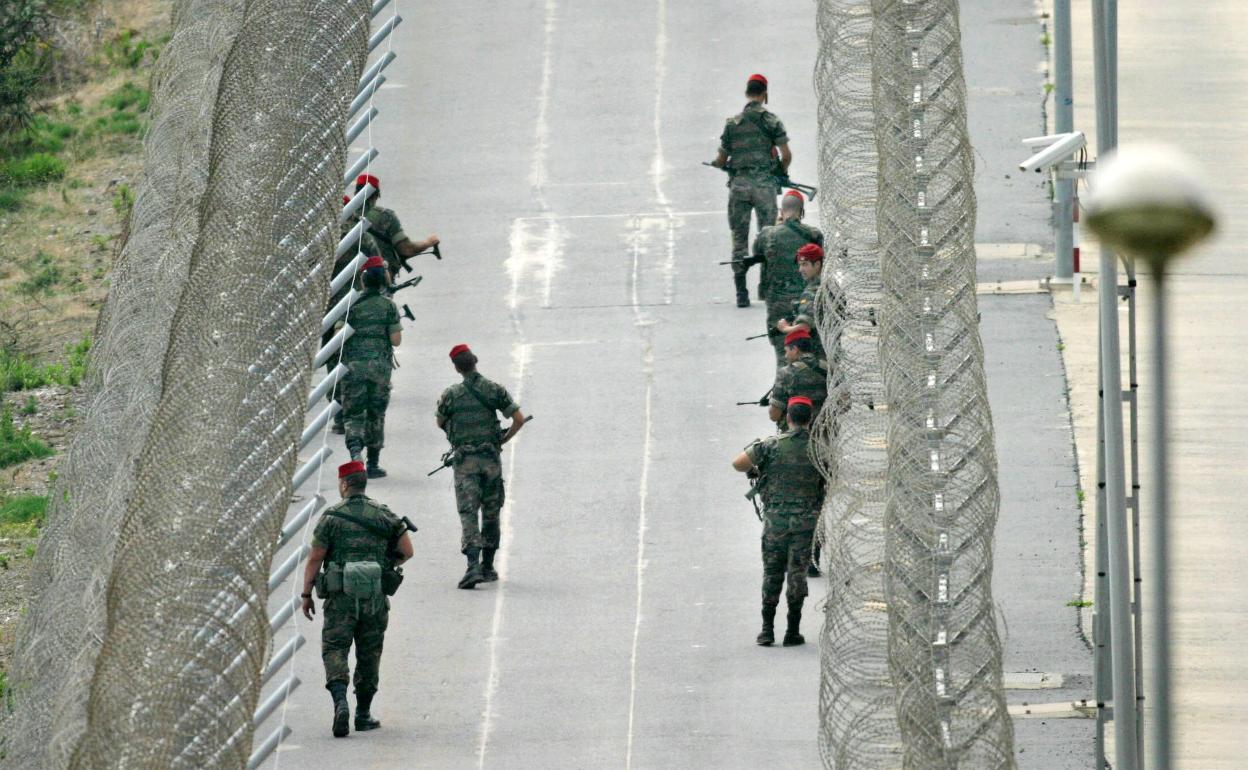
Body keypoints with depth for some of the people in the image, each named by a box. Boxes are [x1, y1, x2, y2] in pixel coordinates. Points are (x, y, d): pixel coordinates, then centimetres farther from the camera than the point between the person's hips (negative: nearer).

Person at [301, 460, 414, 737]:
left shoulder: (332, 517, -4)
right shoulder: (383, 515, 4)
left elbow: (314, 558, -4)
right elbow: (406, 551, 6)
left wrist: (306, 594, 5)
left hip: (340, 598, -3)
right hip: (375, 597, 3)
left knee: (334, 649, -1)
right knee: (369, 654, 13)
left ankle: (340, 701, -25)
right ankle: (363, 714, 18)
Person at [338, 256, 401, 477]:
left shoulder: (352, 305, 0)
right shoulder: (388, 306, -1)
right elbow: (396, 340, -5)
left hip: (353, 366, 0)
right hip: (380, 365, 0)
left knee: (353, 413, 4)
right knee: (376, 414, 12)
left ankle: (355, 448, -24)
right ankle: (373, 464, 14)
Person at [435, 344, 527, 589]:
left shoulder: (451, 395, -4)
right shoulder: (495, 390, -2)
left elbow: (440, 423, 11)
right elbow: (519, 419, -4)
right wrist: (504, 439, 12)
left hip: (464, 460, -2)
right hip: (491, 457, 2)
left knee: (468, 513, -4)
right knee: (491, 513, 16)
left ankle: (473, 566, -22)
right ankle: (488, 567, 21)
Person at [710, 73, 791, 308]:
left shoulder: (732, 123, 5)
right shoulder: (771, 120, -2)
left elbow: (721, 160, 8)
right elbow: (786, 155, -6)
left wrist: (716, 164, 31)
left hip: (738, 183, 2)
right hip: (764, 183, -2)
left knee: (739, 239, 6)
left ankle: (741, 293, 3)